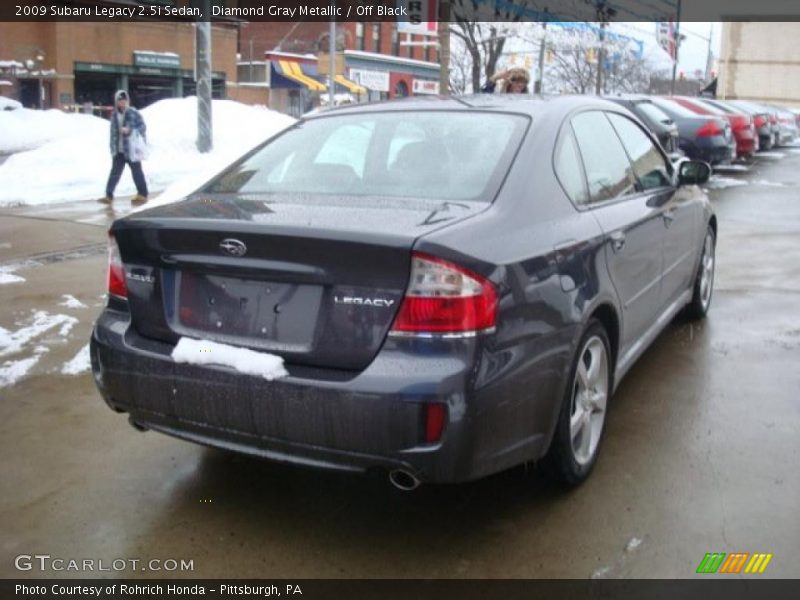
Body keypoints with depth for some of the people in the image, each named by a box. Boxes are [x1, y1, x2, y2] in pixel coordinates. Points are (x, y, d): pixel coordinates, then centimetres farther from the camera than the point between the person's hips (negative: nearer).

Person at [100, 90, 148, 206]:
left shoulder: (134, 113, -7)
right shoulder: (114, 115, 10)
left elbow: (142, 128, -6)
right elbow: (113, 132, 15)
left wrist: (129, 130, -20)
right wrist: (113, 148, 13)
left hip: (132, 150, -5)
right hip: (118, 151, 5)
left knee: (137, 172, 3)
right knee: (115, 173, 4)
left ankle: (142, 195, 14)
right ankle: (109, 195, 7)